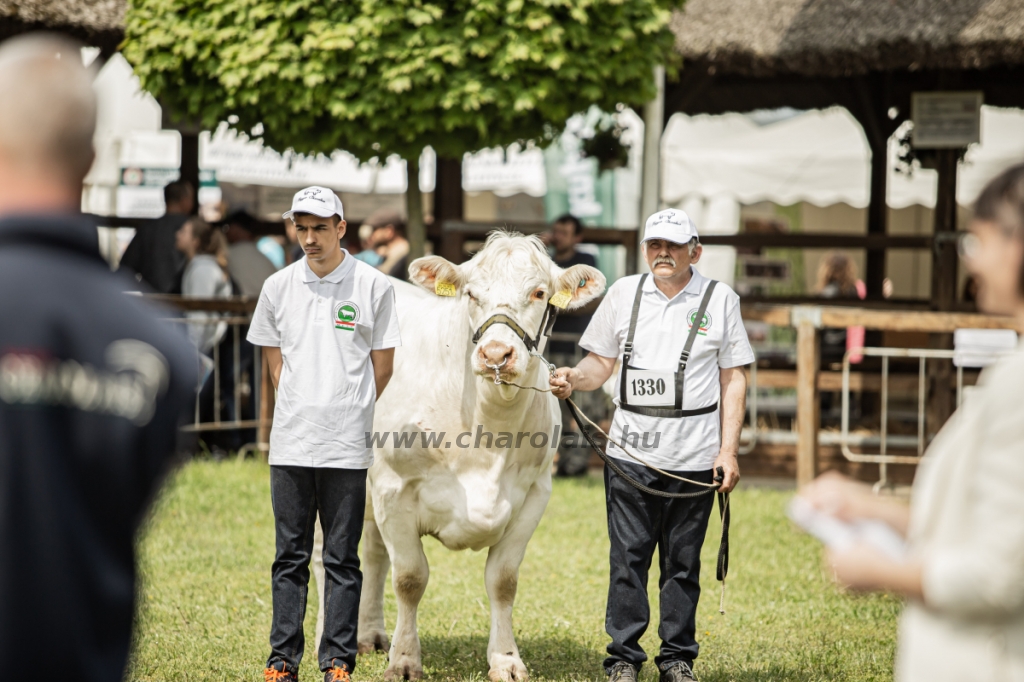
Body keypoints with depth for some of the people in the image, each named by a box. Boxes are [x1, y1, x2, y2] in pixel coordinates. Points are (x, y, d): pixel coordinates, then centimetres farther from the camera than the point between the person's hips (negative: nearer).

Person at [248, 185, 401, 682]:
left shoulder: (373, 286, -1)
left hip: (347, 445, -2)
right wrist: (300, 409, 10)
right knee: (290, 557, 6)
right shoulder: (278, 287, 7)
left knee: (343, 560, 2)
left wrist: (348, 412, 9)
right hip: (290, 441, 2)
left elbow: (383, 365, 5)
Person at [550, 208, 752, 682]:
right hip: (629, 453, 1)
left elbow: (733, 380, 4)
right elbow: (601, 362, 12)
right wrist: (573, 378, -11)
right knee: (628, 558, 1)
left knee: (682, 563, 6)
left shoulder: (720, 300, 4)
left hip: (694, 459, -1)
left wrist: (728, 452, -3)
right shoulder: (623, 293, 9)